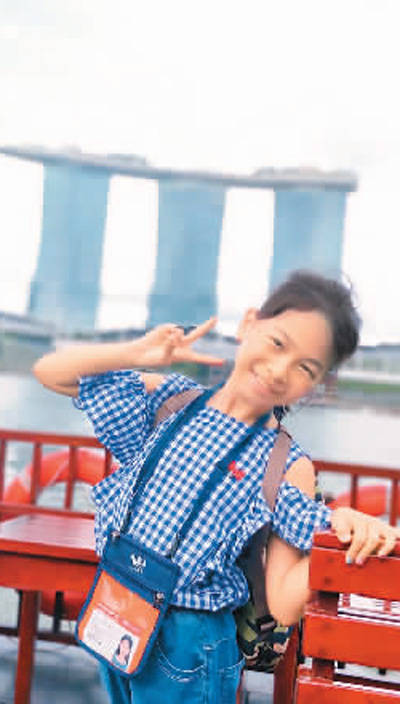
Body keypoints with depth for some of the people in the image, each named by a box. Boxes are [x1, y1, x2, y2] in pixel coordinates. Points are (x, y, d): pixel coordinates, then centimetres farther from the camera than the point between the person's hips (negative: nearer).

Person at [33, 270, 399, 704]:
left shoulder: (288, 467, -13)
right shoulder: (169, 400, -4)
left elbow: (284, 606, -16)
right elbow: (48, 372, -3)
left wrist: (339, 531, -31)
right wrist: (138, 353, -15)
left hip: (186, 647, -4)